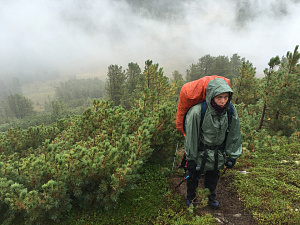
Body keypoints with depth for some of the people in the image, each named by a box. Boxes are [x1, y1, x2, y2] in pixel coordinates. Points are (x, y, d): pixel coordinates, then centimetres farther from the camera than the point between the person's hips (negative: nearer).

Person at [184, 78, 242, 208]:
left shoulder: (231, 111, -16)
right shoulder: (197, 112, -29)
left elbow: (234, 135, -2)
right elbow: (191, 136, -18)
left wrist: (232, 156, 3)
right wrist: (190, 158, -11)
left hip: (218, 153, 4)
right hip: (200, 152, -3)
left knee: (213, 176, 23)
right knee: (194, 175, 17)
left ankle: (211, 196, 51)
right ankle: (191, 197, 45)